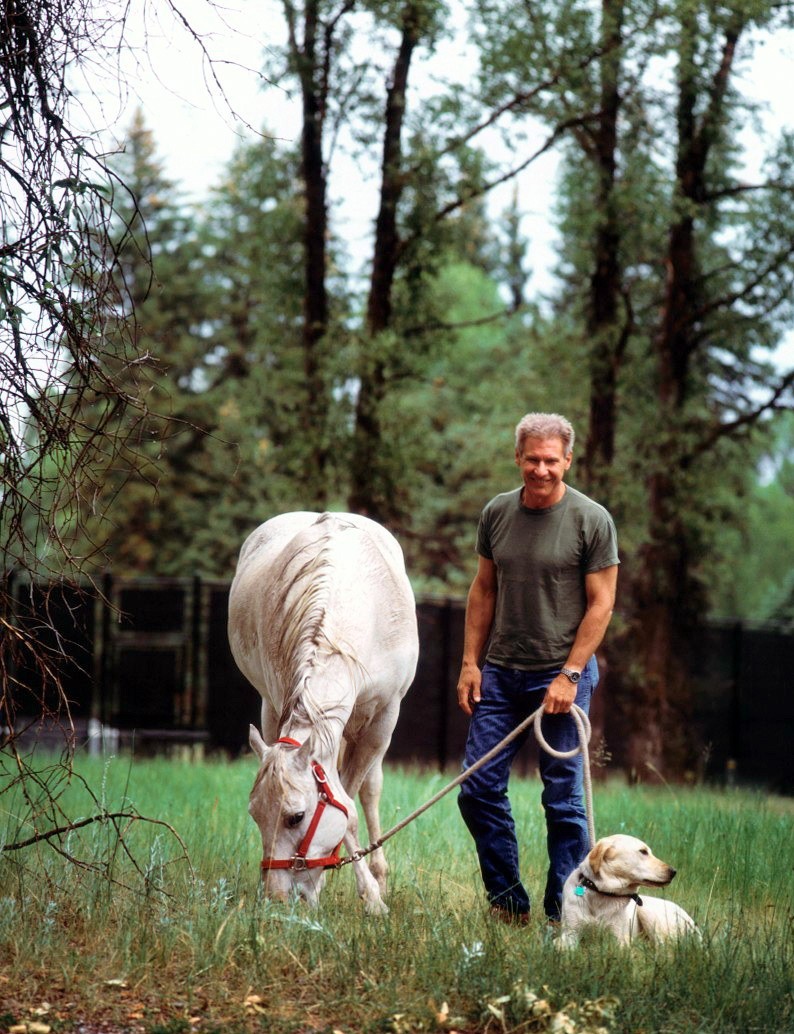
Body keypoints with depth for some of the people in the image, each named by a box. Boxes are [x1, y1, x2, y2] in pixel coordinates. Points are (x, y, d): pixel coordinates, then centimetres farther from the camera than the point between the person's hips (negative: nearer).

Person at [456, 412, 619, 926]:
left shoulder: (592, 521, -7)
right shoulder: (497, 513, 6)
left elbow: (601, 604, -7)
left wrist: (570, 675, -13)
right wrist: (470, 661, 7)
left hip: (563, 674, -5)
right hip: (500, 673, 5)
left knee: (564, 799, 0)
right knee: (479, 791, 2)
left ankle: (564, 913, 9)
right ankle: (507, 902, 15)